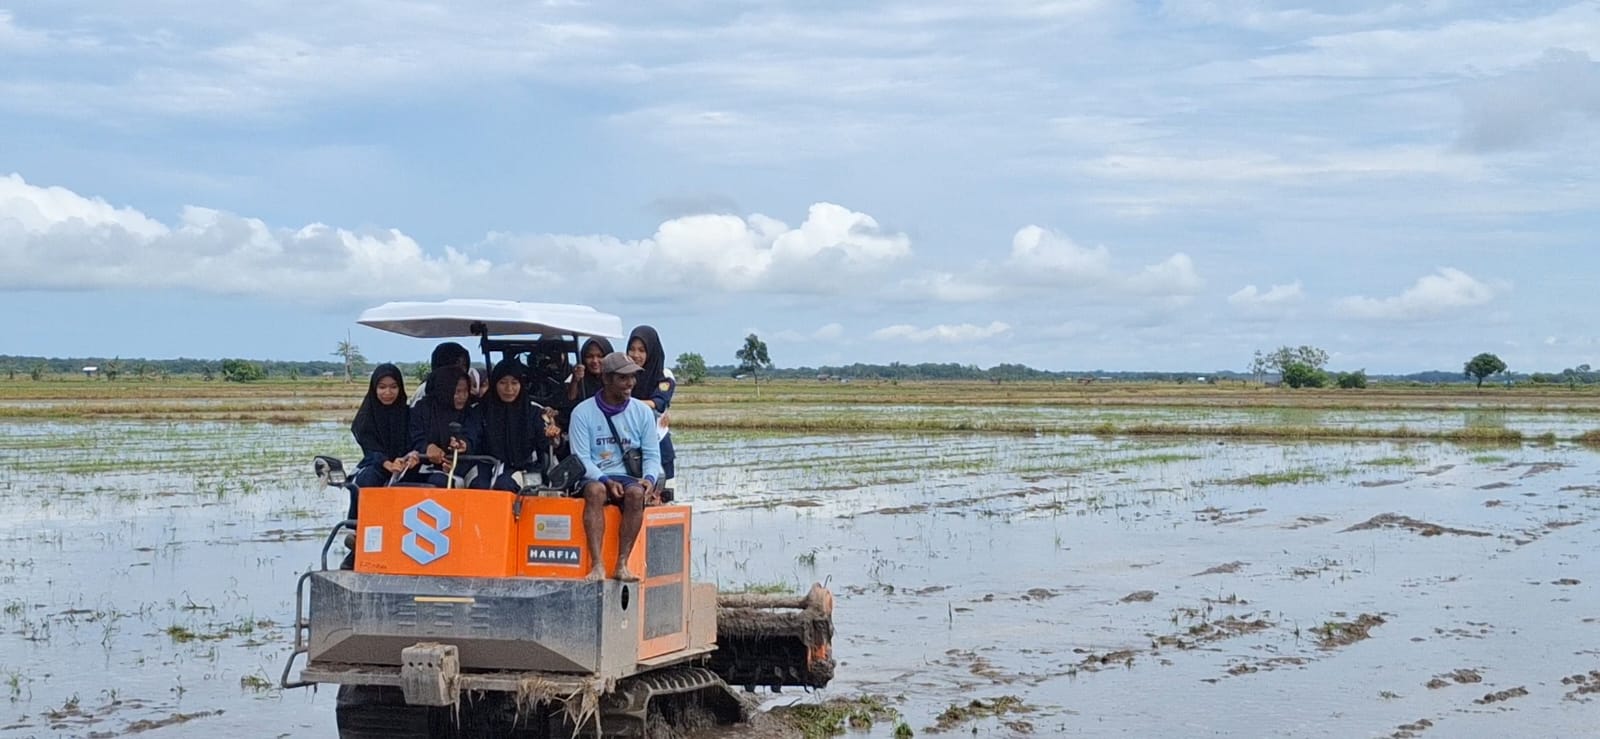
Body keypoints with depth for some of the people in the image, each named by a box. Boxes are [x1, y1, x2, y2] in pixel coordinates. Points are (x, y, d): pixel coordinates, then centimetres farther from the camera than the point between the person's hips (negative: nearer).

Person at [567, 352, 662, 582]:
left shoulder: (642, 412, 9)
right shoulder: (583, 412, 2)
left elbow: (652, 455, 9)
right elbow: (581, 457, -4)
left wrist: (649, 478, -13)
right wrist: (605, 480, -19)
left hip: (629, 477, 2)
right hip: (594, 478, -2)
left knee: (636, 492, -34)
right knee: (596, 490, -37)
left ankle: (622, 563, -33)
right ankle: (597, 565, -42)